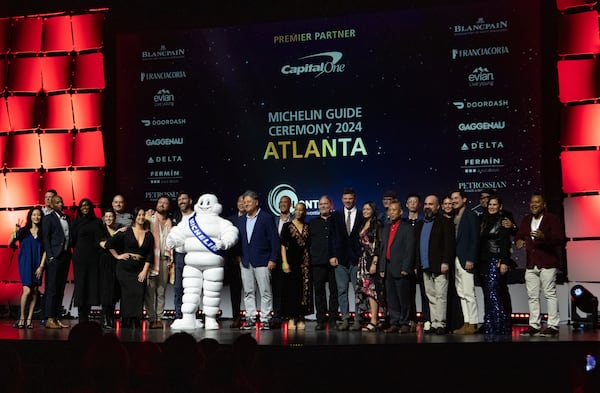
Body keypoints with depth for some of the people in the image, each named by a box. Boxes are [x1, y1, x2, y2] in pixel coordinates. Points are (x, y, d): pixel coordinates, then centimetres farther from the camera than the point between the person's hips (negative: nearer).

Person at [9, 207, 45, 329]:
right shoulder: (23, 231, 3)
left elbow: (45, 251, 3)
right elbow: (10, 244, 0)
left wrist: (41, 266, -5)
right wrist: (15, 232, -15)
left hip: (37, 265, 2)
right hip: (25, 264, -2)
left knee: (35, 291, -1)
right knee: (27, 290, -14)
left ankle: (29, 319, 5)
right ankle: (22, 318, -1)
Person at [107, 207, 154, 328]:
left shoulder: (149, 235, 9)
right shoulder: (126, 232, 1)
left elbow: (150, 255, 6)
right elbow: (109, 243, 3)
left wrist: (145, 271, -3)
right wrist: (117, 256, 2)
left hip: (140, 269, 2)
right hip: (125, 268, -2)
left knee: (139, 295, -8)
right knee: (127, 295, -5)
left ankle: (137, 325, -3)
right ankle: (126, 324, 0)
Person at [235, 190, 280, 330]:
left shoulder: (267, 218, -2)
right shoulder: (240, 220, 14)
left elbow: (274, 240, -5)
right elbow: (238, 240, 15)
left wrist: (273, 259, -10)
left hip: (262, 261, -5)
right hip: (246, 262, 5)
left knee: (265, 292, -2)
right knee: (248, 292, 7)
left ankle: (265, 319, 2)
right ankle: (250, 318, 13)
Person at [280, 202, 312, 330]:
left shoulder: (308, 227, 11)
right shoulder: (287, 226, 3)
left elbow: (310, 246, 12)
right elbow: (283, 245, -1)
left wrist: (311, 261, 3)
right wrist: (284, 262, -9)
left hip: (305, 262, 3)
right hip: (292, 260, -3)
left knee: (304, 290, 2)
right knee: (291, 289, -3)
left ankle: (301, 318, 8)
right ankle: (291, 319, 0)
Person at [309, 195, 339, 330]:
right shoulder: (312, 223, 17)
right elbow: (308, 242, 15)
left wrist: (336, 256, -6)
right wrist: (309, 259, 5)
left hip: (334, 262, -2)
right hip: (317, 263, 2)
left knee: (334, 290, 0)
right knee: (319, 291, 1)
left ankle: (333, 319, 6)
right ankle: (321, 320, 5)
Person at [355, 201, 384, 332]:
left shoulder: (377, 224, -6)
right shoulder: (363, 225, 18)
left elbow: (379, 245, -13)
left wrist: (374, 263, -19)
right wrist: (360, 261, 12)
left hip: (372, 260, -8)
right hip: (363, 260, 8)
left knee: (372, 289, -11)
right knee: (367, 290, 5)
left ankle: (374, 322, -11)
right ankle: (374, 320, 8)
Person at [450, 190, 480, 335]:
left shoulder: (471, 216, -4)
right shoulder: (454, 218, 16)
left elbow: (475, 239, -10)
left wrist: (470, 260, -17)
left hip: (466, 260, -8)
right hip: (455, 260, 8)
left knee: (468, 293, -8)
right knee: (461, 294, 8)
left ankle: (472, 324, -4)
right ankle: (466, 323, 11)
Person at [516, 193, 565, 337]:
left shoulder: (552, 219, -3)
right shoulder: (526, 220, 16)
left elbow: (560, 238, -14)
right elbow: (519, 235, 17)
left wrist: (544, 236, -31)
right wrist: (518, 241, -8)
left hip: (547, 263, -6)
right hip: (531, 264, 6)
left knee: (550, 294, -6)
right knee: (532, 296, 8)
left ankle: (553, 326, -3)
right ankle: (534, 325, 14)